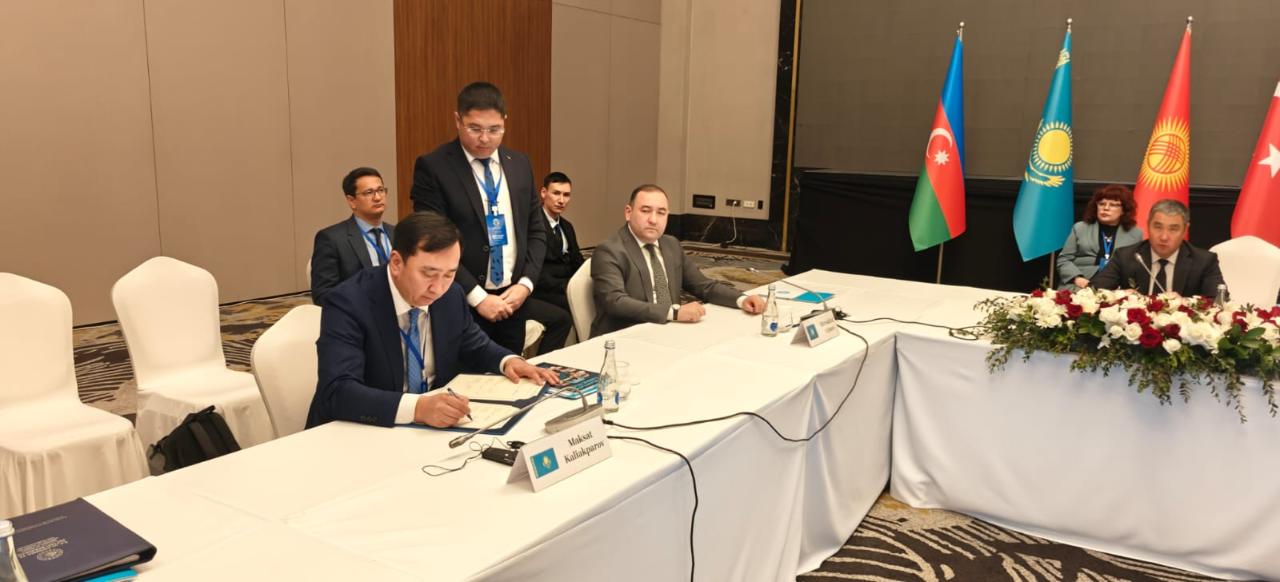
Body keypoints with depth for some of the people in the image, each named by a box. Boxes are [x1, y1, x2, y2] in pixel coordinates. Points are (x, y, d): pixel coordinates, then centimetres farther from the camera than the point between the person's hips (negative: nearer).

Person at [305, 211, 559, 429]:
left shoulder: (451, 295, -3)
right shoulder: (349, 303, -19)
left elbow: (474, 347, 15)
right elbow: (337, 392, -29)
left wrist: (507, 360, -6)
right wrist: (416, 407, -42)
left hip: (432, 426, 4)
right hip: (360, 434, -4)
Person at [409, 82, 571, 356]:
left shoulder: (519, 164, 7)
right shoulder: (432, 167, -9)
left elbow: (536, 229, 12)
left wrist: (525, 283, -3)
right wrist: (477, 297, -16)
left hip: (512, 299, 5)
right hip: (460, 304, -4)